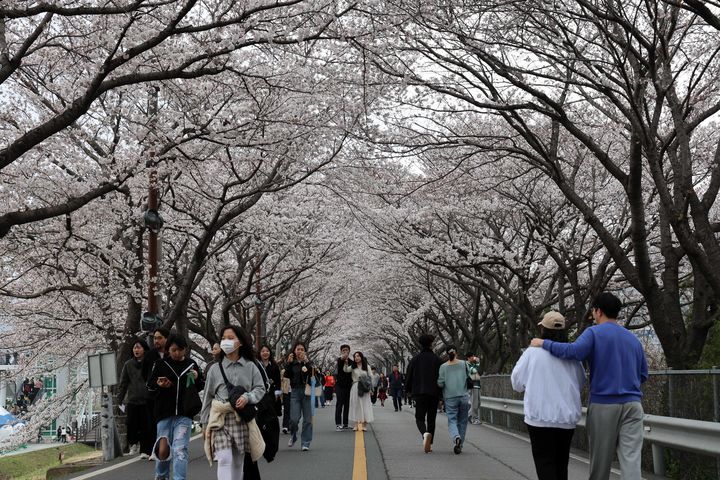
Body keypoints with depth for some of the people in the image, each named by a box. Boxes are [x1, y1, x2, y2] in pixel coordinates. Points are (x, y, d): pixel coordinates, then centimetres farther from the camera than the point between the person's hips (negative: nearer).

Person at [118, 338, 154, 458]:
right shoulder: (128, 365, 9)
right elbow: (123, 383, 12)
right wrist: (120, 399, 7)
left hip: (148, 400, -2)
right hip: (132, 400, 2)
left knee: (147, 427, -3)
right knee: (132, 425, -5)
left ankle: (145, 450, 8)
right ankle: (134, 444, 20)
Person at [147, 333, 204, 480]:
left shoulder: (191, 365, 6)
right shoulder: (160, 364, 2)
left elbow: (201, 387, 17)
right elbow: (149, 386, 9)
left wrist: (197, 378, -4)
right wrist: (159, 385, -12)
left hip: (184, 414, 0)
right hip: (164, 413, 0)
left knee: (180, 450, -9)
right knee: (163, 449, 7)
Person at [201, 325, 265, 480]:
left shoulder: (250, 367, 6)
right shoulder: (215, 369, 6)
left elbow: (260, 389, 5)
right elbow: (207, 396, 9)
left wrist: (247, 397, -15)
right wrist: (204, 423, 8)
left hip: (242, 419, 1)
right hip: (220, 419, -1)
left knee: (239, 461, 7)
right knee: (224, 460, -13)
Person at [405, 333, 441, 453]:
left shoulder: (415, 359, 1)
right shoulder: (437, 359, 0)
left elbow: (408, 377, 3)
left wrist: (409, 391, 17)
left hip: (419, 393, -1)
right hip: (434, 394, 1)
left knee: (420, 418, 4)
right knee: (431, 418, 11)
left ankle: (425, 433, -27)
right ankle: (429, 444, 10)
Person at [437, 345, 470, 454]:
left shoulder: (443, 366, -3)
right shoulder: (463, 364, 2)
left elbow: (440, 383, -7)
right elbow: (467, 379, 5)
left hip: (450, 397, -2)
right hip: (463, 396, 2)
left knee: (452, 420, -1)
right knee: (462, 421, 12)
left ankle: (456, 437, -28)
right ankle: (460, 445, 14)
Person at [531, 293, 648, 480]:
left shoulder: (594, 332, -2)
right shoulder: (633, 339, 15)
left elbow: (573, 351, -20)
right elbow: (643, 374, 19)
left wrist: (544, 344, -10)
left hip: (603, 405, -3)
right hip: (632, 404, 3)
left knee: (600, 460, 8)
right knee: (631, 459, -5)